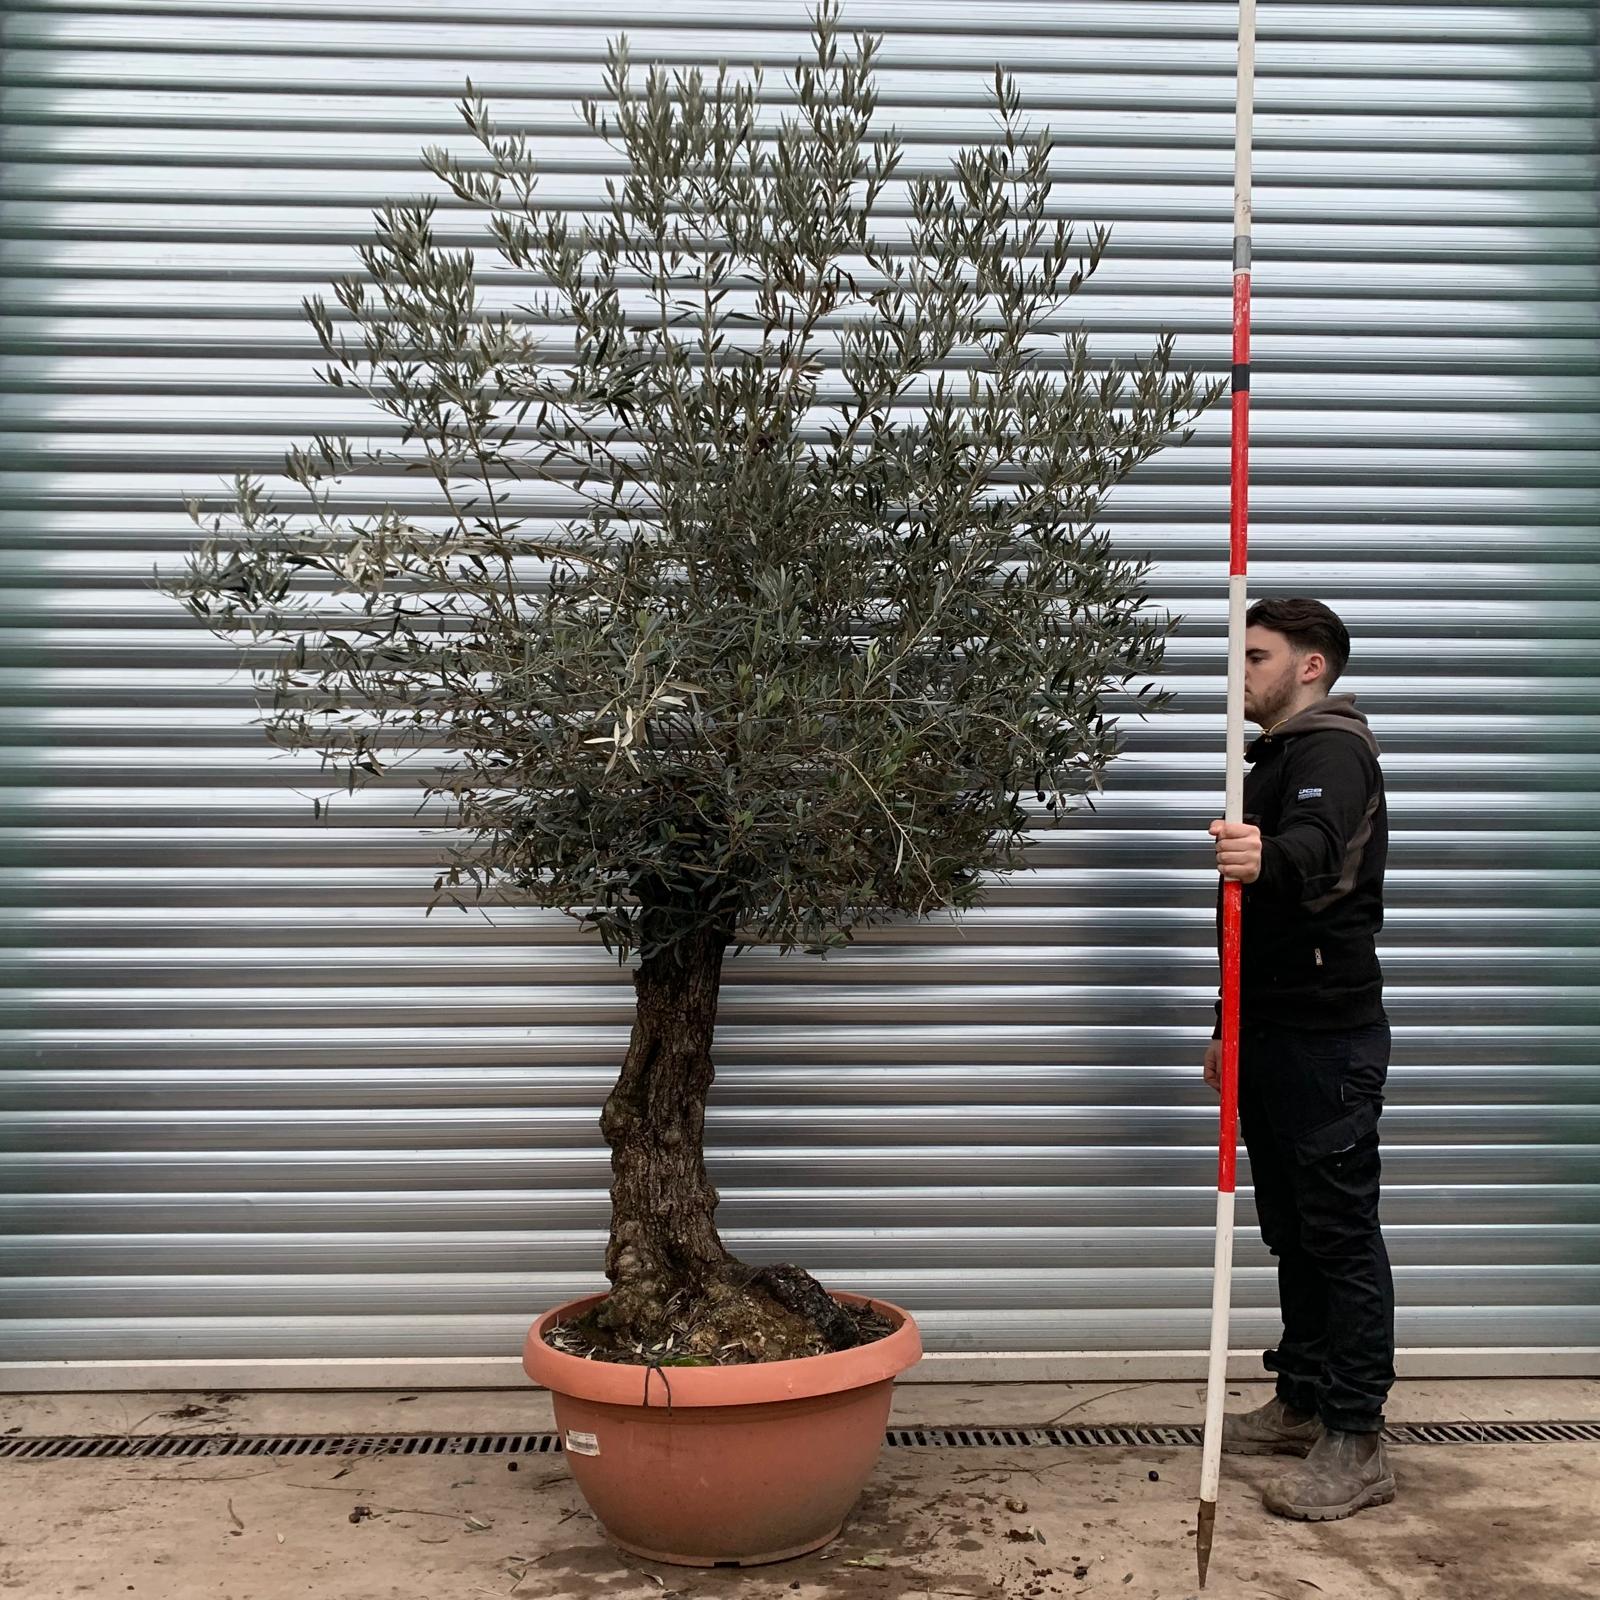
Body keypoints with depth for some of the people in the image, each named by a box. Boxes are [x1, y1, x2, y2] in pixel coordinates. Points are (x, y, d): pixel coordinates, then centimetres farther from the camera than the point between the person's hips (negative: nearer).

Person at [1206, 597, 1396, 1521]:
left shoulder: (1333, 751, -12)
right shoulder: (1279, 759, 19)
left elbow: (1319, 851, -35)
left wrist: (1268, 858, -58)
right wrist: (1234, 1032, 24)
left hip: (1328, 1037, -10)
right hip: (1276, 1033, 10)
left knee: (1342, 1231, -5)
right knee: (1294, 1229, 15)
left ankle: (1357, 1445, 0)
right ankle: (1303, 1406, 26)